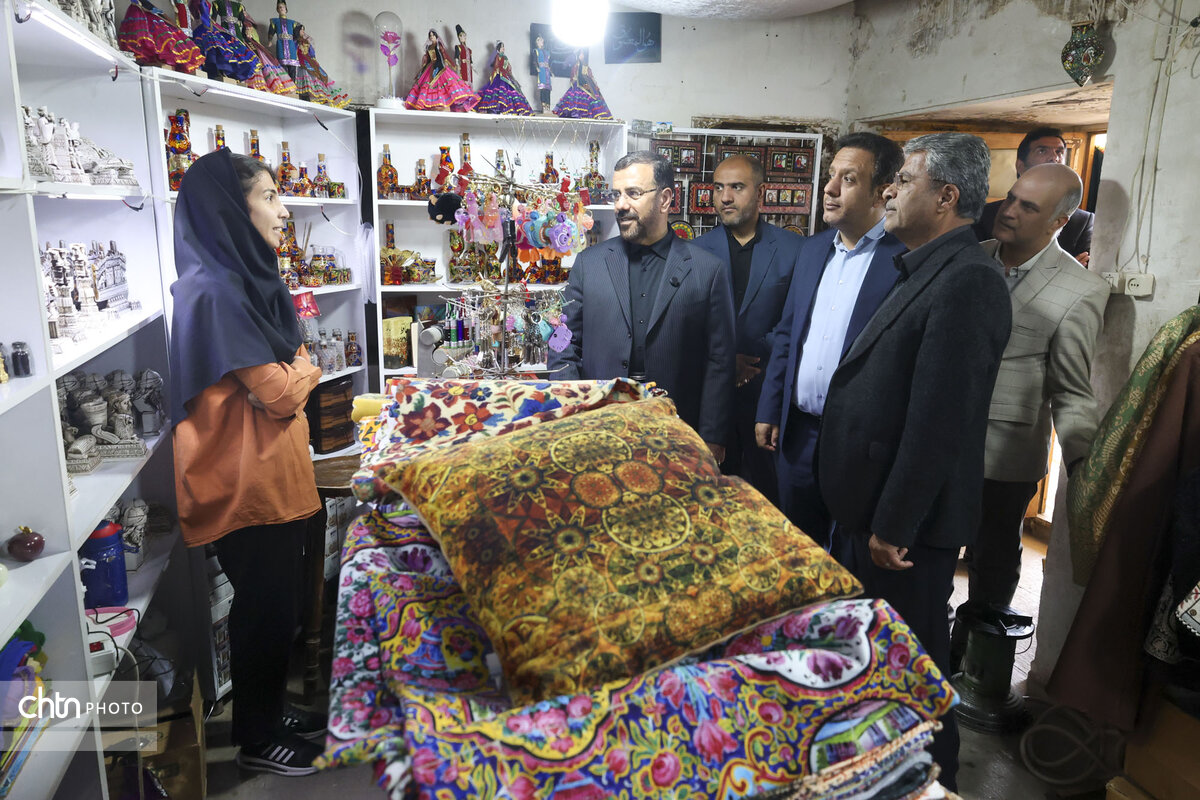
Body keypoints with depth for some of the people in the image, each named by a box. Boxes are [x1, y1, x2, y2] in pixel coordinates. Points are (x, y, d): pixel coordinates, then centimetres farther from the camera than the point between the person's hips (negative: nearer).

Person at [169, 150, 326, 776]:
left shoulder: (243, 278, 10)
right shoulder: (214, 291, -22)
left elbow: (286, 368, 15)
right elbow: (278, 392, -22)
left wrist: (292, 370, -6)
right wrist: (306, 370, -3)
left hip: (270, 477, 9)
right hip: (249, 483, -9)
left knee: (273, 603, 20)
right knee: (263, 607, 6)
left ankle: (268, 709, 39)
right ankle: (257, 739, 26)